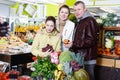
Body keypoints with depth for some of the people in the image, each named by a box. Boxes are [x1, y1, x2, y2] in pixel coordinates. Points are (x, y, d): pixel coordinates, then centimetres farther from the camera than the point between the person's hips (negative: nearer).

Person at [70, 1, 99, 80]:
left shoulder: (90, 21, -12)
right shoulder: (78, 22, 17)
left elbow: (91, 41, -21)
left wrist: (73, 44, -20)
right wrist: (71, 44, 10)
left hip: (87, 59, -9)